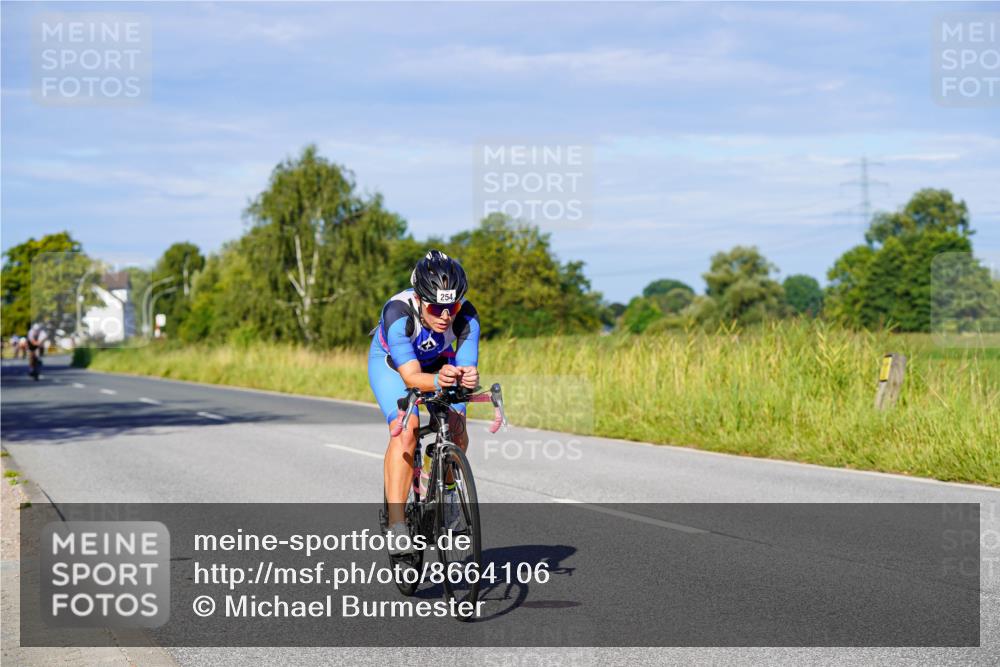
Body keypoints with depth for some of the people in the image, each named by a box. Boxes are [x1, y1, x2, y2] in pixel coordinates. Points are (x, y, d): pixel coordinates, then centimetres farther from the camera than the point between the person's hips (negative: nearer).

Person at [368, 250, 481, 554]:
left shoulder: (466, 317, -32)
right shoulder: (398, 312, -39)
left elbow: (467, 368, -34)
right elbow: (411, 376, -42)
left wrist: (468, 378, -58)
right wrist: (438, 380, -62)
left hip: (438, 362, 3)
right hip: (391, 363, -3)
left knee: (456, 426, -18)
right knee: (406, 430, -27)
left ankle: (447, 487, 13)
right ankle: (396, 523, -25)